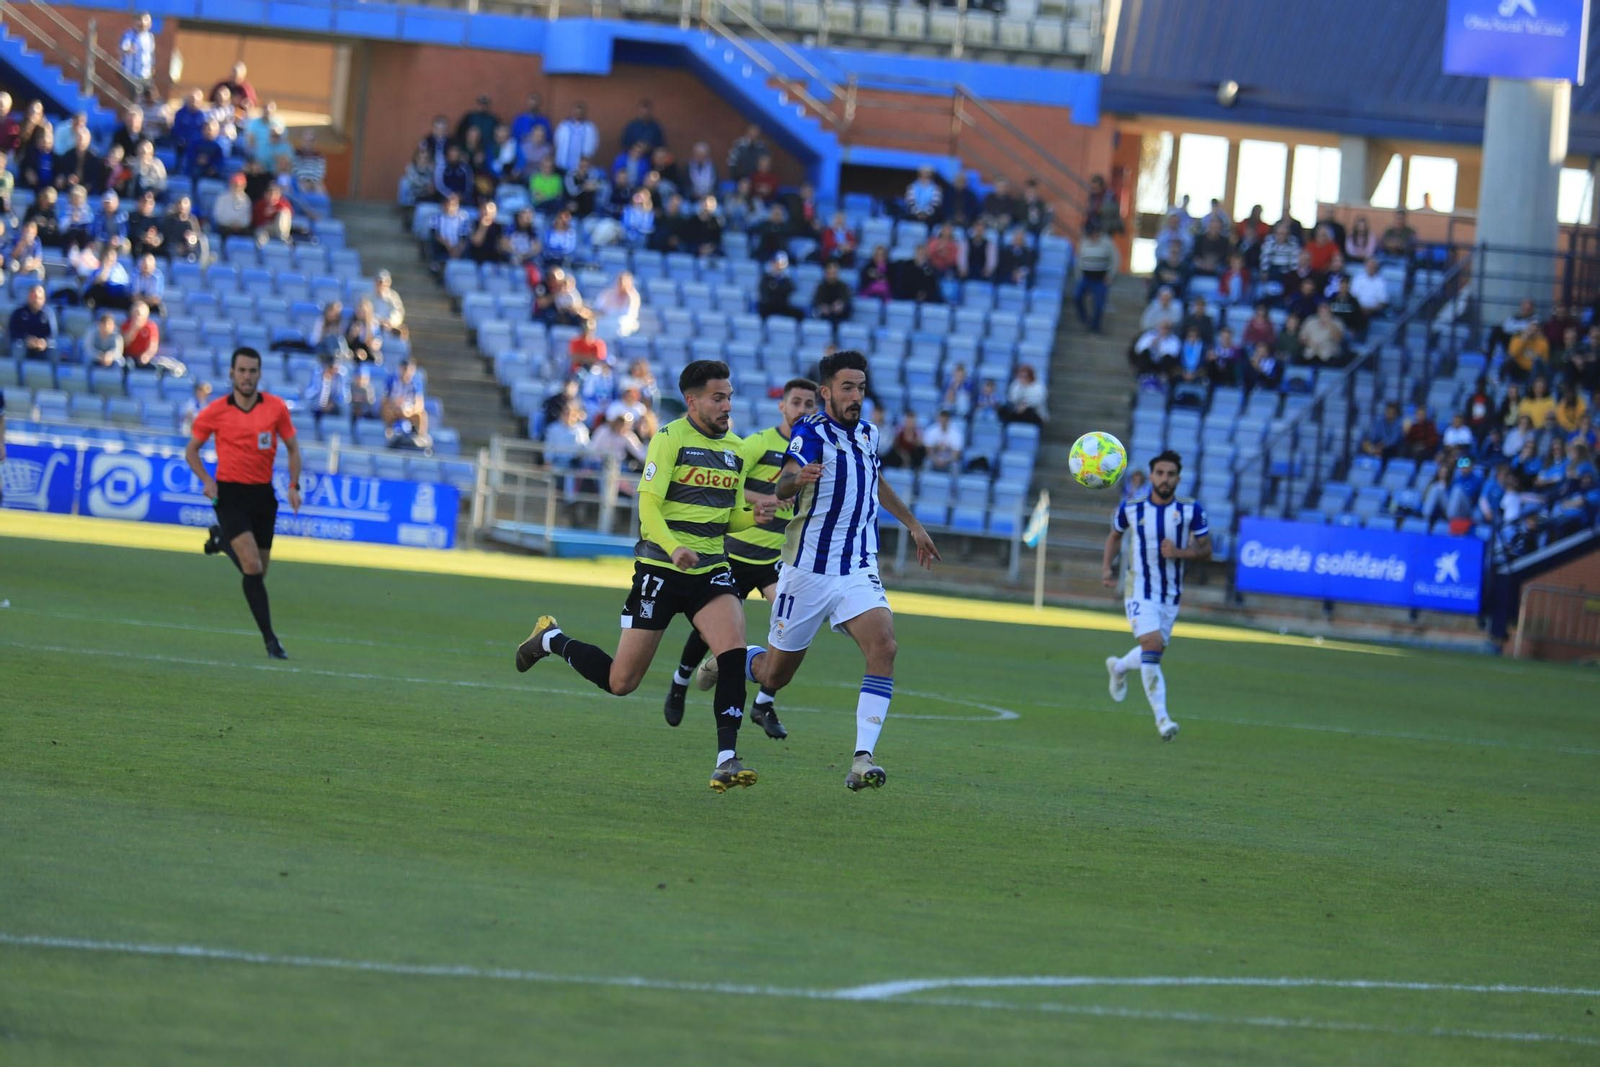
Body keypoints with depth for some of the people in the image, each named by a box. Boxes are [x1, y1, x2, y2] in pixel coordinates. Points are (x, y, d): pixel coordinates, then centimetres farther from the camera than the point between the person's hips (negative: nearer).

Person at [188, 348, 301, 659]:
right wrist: (206, 480, -10)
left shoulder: (277, 408, -1)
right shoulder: (215, 412, -5)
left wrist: (294, 486, -1)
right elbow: (191, 450, 7)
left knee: (258, 570, 11)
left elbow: (292, 448, 11)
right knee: (253, 567, -17)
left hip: (263, 494, 4)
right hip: (230, 491, -4)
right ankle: (270, 639, -14)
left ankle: (221, 540, 41)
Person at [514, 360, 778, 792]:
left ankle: (726, 760, -23)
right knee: (620, 682, 1)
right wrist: (673, 547, -33)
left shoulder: (735, 450, 11)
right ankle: (550, 639, 31)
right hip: (660, 570, -5)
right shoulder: (670, 438, -8)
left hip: (711, 570, 5)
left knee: (733, 651, -23)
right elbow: (649, 504, -16)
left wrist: (753, 515, -4)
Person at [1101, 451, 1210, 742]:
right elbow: (1115, 535, 16)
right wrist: (1106, 566, 3)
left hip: (1171, 594, 3)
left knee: (1155, 651, 13)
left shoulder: (1191, 510, -6)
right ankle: (1161, 716, -19)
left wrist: (1179, 553, -20)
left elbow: (1205, 551, -2)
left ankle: (1119, 666, 48)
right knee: (1152, 644, -20)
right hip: (1139, 588, -3)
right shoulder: (1130, 509, -5)